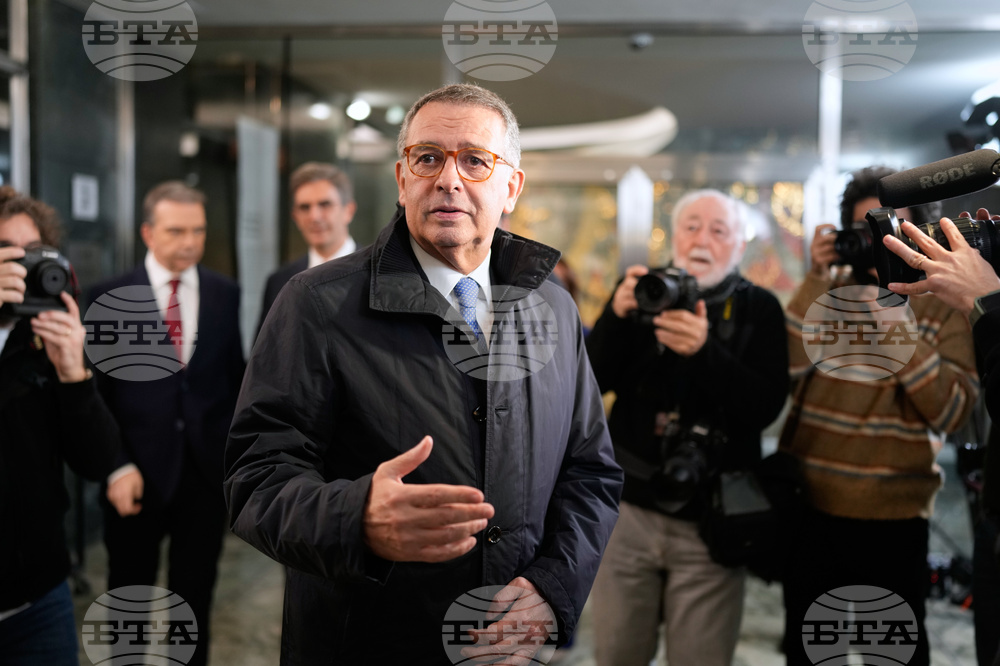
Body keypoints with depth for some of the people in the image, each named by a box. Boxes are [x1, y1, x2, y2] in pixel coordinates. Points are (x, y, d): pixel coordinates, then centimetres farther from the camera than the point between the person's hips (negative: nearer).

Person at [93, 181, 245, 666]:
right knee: (128, 595, 15)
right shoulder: (112, 295, -3)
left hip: (207, 467, 2)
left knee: (196, 595, 14)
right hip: (139, 468, -1)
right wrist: (117, 466, -11)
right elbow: (98, 389, -4)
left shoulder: (225, 293, 3)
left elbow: (234, 376, 5)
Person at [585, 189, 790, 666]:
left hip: (709, 521, -1)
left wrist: (706, 351, -29)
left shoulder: (759, 309, 1)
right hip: (630, 507, 2)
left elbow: (766, 406, -13)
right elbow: (594, 379, -5)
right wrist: (617, 316, -23)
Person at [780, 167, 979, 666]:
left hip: (894, 516, -2)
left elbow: (951, 412, -14)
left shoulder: (943, 306, -1)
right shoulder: (824, 295, 4)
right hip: (808, 507, 2)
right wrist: (817, 281, -16)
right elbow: (783, 368, -13)